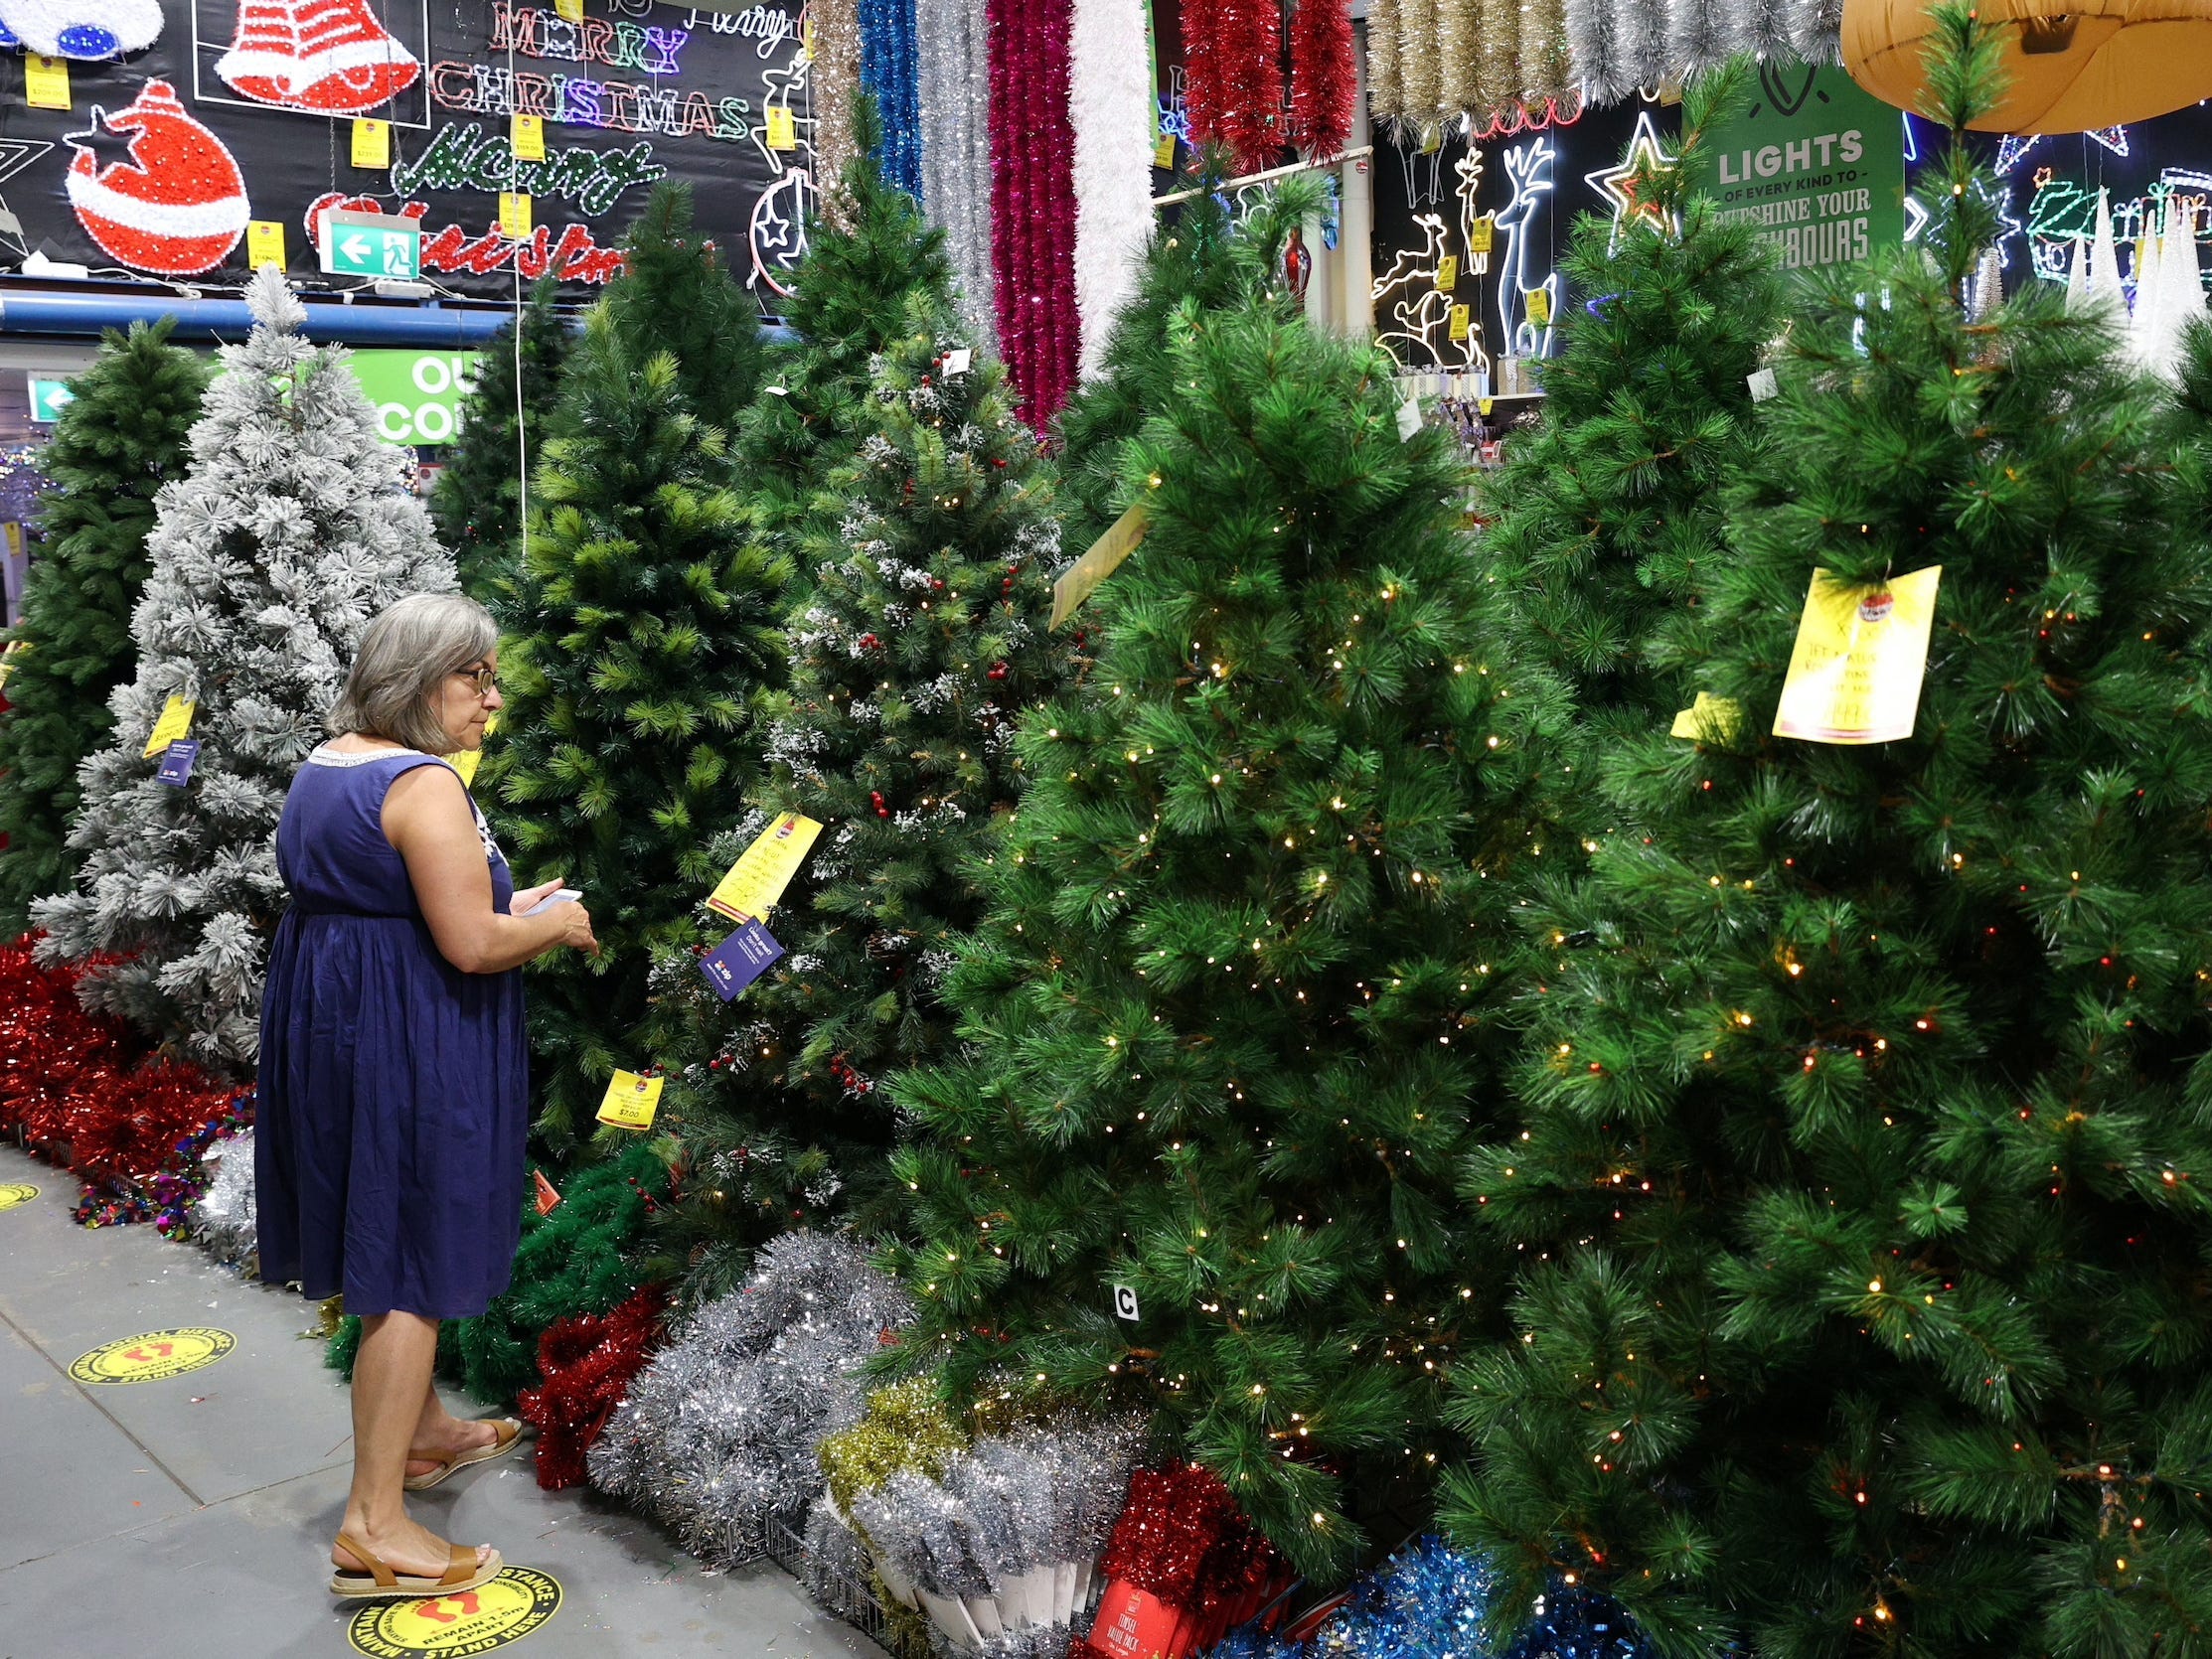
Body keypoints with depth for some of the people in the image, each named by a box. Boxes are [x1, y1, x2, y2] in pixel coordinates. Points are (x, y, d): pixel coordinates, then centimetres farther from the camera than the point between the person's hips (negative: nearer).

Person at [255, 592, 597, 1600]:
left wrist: (506, 913, 14)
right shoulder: (425, 784, -19)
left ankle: (417, 1428, 40)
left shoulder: (322, 767, 11)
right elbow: (471, 947, -23)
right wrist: (554, 925, -5)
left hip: (323, 1019, 10)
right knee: (414, 1263, -4)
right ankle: (375, 1524, 0)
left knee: (383, 1240, 22)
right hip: (407, 1040, -10)